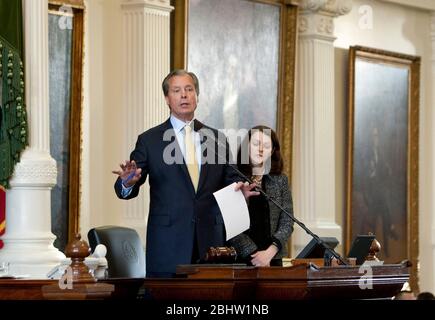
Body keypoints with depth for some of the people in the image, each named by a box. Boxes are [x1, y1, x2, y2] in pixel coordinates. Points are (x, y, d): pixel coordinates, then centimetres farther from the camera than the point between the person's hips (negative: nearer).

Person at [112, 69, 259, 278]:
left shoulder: (216, 139, 13)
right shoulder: (149, 140, 4)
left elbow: (229, 179, 15)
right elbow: (125, 190, 1)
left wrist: (240, 189, -8)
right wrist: (128, 182, -22)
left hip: (210, 244, 3)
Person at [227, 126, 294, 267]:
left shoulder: (280, 181, 8)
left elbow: (287, 223, 4)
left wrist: (270, 252, -11)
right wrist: (253, 254, -14)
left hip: (273, 259, 3)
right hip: (239, 259, -3)